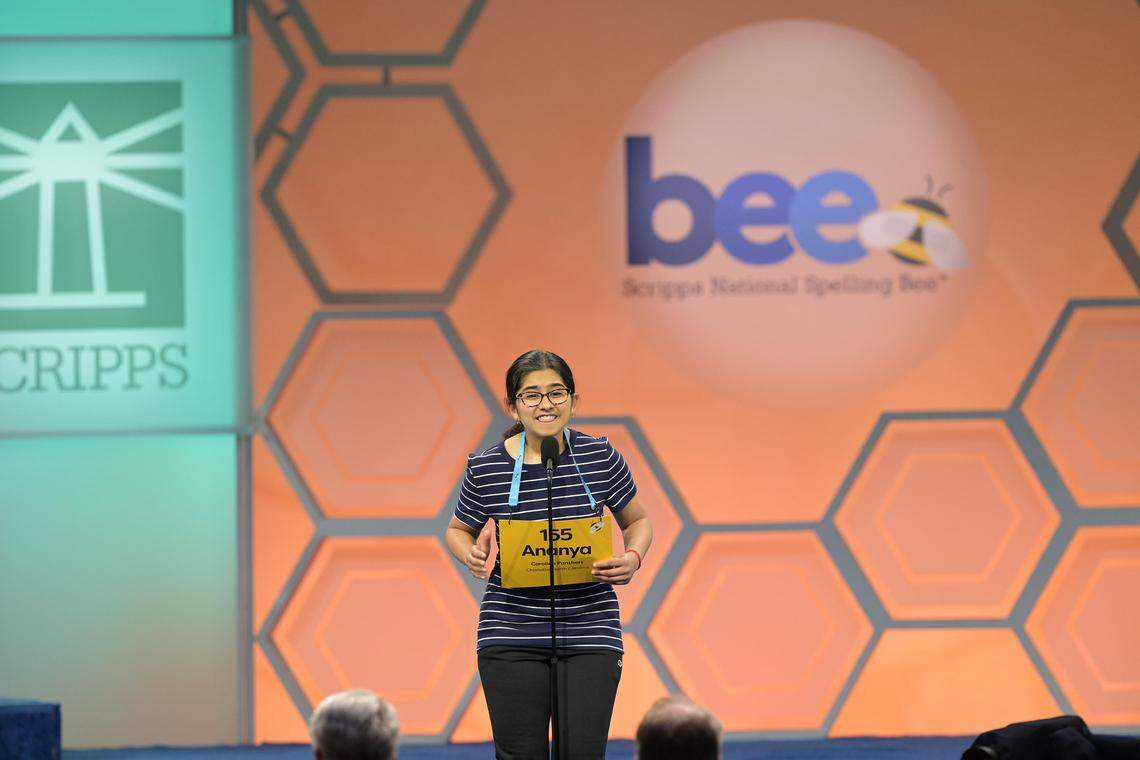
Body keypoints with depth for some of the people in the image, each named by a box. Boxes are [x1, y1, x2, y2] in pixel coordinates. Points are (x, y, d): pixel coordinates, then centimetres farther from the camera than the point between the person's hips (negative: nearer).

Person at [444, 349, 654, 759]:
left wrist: (633, 559, -8)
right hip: (512, 632, 0)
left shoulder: (600, 457, -1)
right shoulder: (486, 468, -3)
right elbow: (458, 530, 15)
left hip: (589, 630, 0)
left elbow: (637, 521, 13)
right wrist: (470, 555, -8)